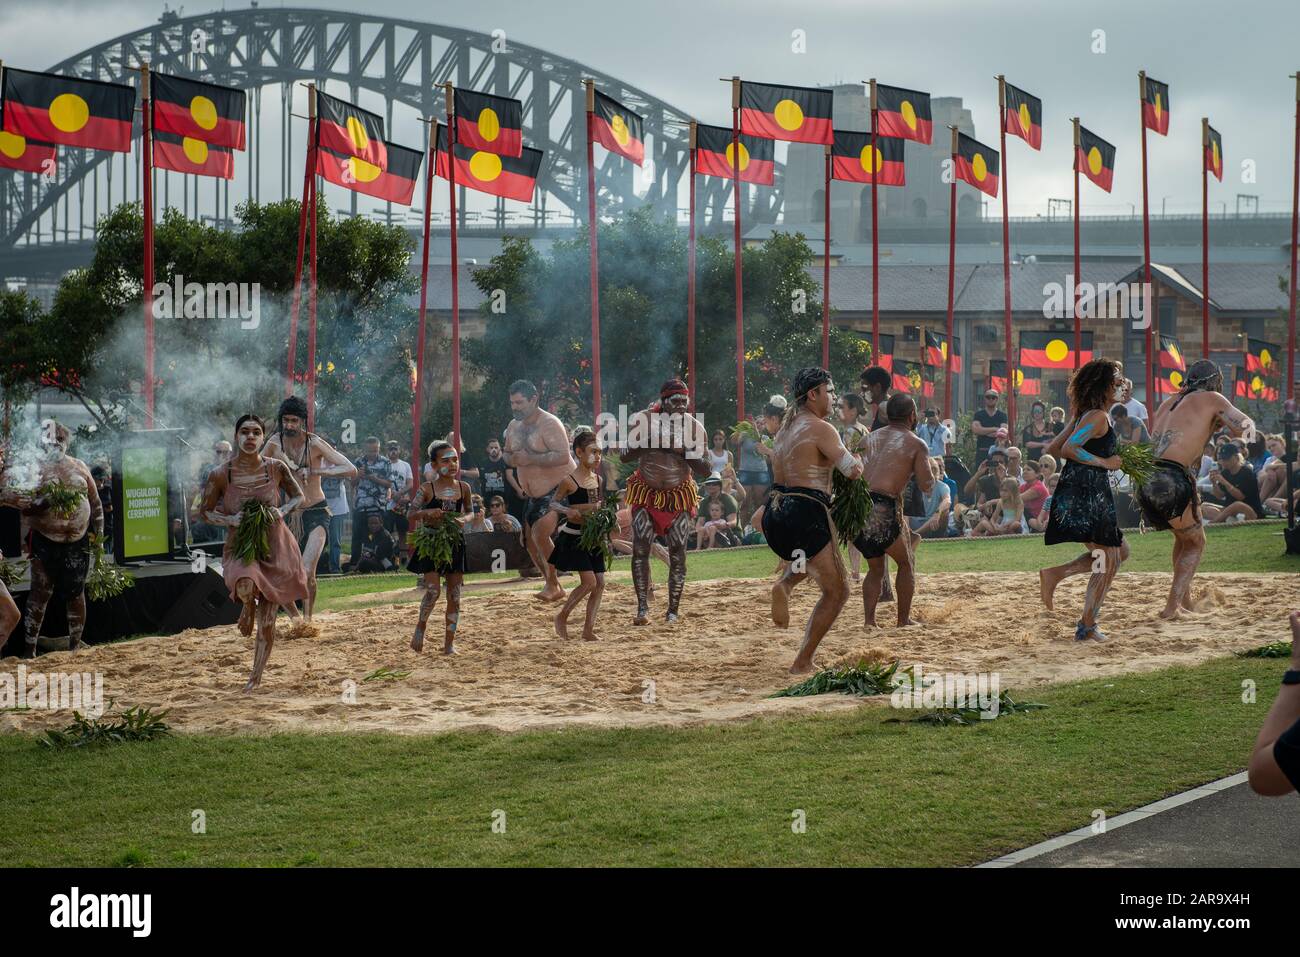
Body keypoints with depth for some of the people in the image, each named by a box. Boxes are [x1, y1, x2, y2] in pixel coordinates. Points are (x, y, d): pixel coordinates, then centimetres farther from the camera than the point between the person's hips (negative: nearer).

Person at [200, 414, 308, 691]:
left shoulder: (276, 467, -7)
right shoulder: (221, 475, -10)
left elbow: (299, 496, 8)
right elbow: (206, 512, 3)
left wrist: (282, 511, -12)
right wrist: (231, 520, -16)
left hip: (276, 548, 2)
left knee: (267, 622, 4)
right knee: (246, 585, -37)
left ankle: (256, 677, 25)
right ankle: (248, 607, 2)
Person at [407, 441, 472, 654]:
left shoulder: (463, 488, 2)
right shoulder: (427, 489, -6)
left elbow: (469, 512, 15)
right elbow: (410, 514, -4)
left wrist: (463, 519, -8)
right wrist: (427, 512, -23)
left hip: (455, 544, 3)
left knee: (454, 594, 3)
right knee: (433, 590, -14)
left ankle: (449, 642, 10)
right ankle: (421, 626, 12)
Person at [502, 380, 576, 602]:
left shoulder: (549, 424, -19)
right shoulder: (513, 426, 8)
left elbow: (563, 456, -30)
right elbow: (506, 453, 21)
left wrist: (530, 458, -31)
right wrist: (511, 459, -4)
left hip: (559, 489, -9)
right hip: (534, 493, 9)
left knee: (540, 533, -22)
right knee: (530, 539, 8)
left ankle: (552, 585, -7)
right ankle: (555, 588, 22)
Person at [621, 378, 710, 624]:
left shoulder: (693, 427, -5)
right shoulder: (642, 420, -8)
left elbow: (704, 470, -6)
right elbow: (624, 455, -11)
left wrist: (683, 452, -23)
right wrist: (649, 443, -27)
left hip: (680, 496, 1)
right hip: (646, 494, -1)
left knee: (678, 554, -3)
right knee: (640, 549, -12)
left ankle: (673, 611, 7)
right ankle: (643, 608, -9)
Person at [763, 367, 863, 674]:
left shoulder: (786, 427, 17)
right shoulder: (821, 429, -9)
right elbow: (852, 470, -15)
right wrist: (858, 459, 8)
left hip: (774, 511, 8)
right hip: (806, 513, -8)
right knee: (836, 591, 6)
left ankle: (784, 585, 6)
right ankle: (802, 664, 1)